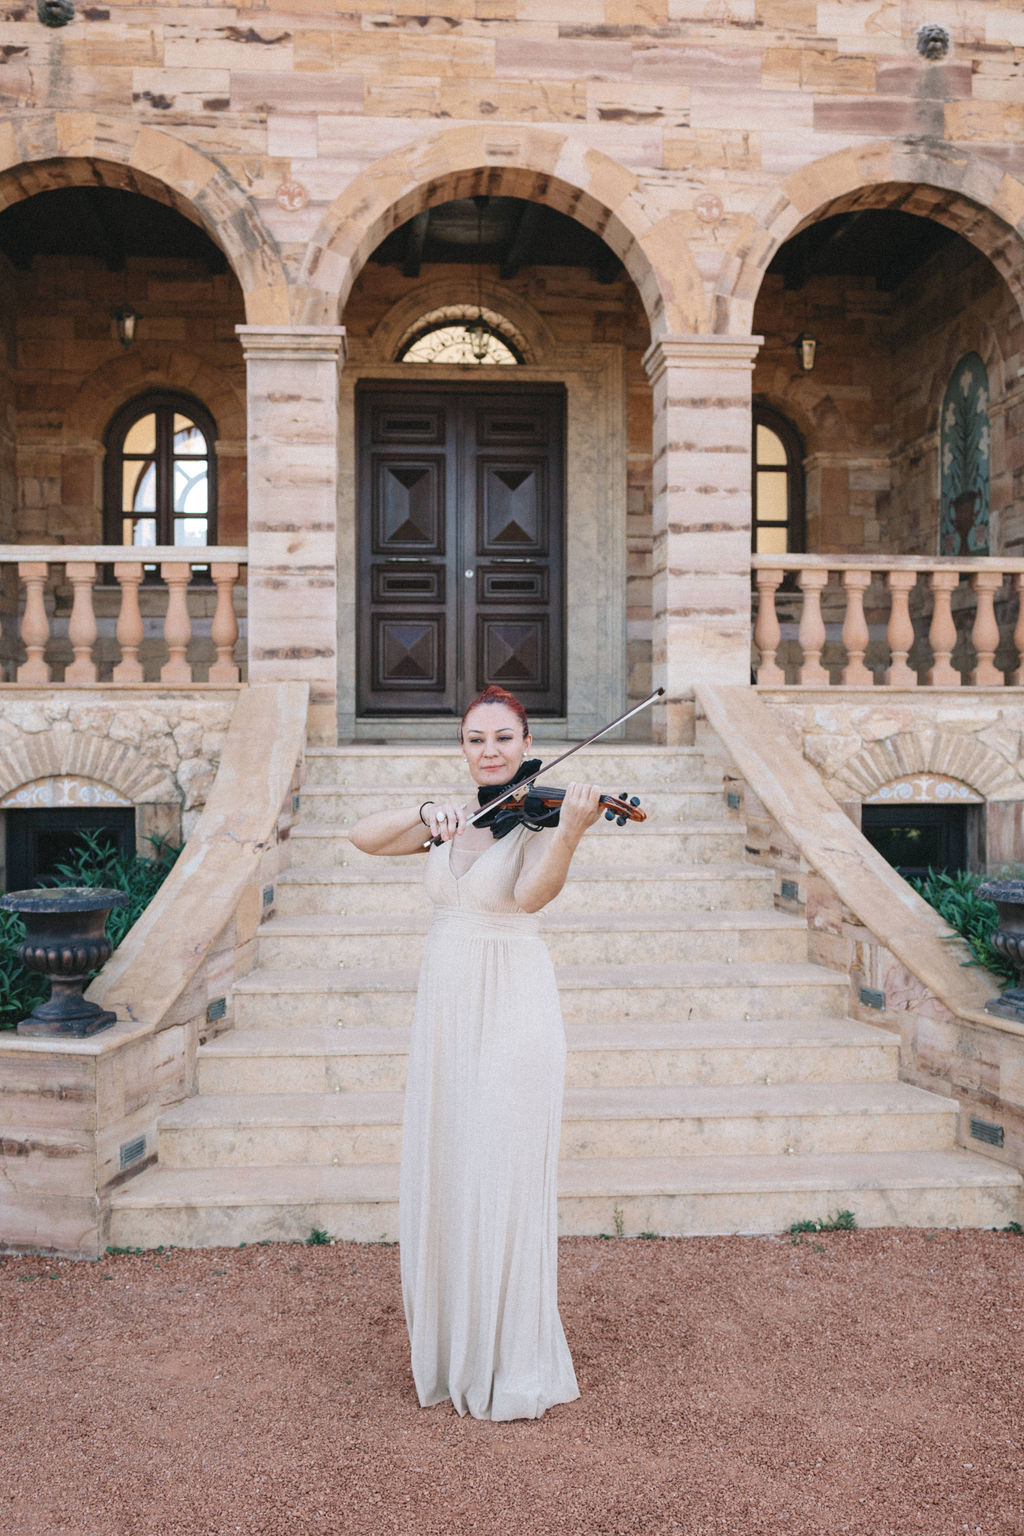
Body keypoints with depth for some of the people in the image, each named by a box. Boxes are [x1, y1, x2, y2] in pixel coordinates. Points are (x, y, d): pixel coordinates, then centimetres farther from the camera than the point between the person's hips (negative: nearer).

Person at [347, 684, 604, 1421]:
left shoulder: (539, 816, -8)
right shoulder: (452, 819, 9)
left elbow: (531, 895, -27)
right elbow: (363, 837, -1)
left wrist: (570, 832, -45)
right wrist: (425, 813, -17)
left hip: (512, 1011, -6)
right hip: (444, 1009, 6)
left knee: (505, 1183, -1)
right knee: (443, 1180, 13)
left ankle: (515, 1366, 14)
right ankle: (451, 1344, 31)